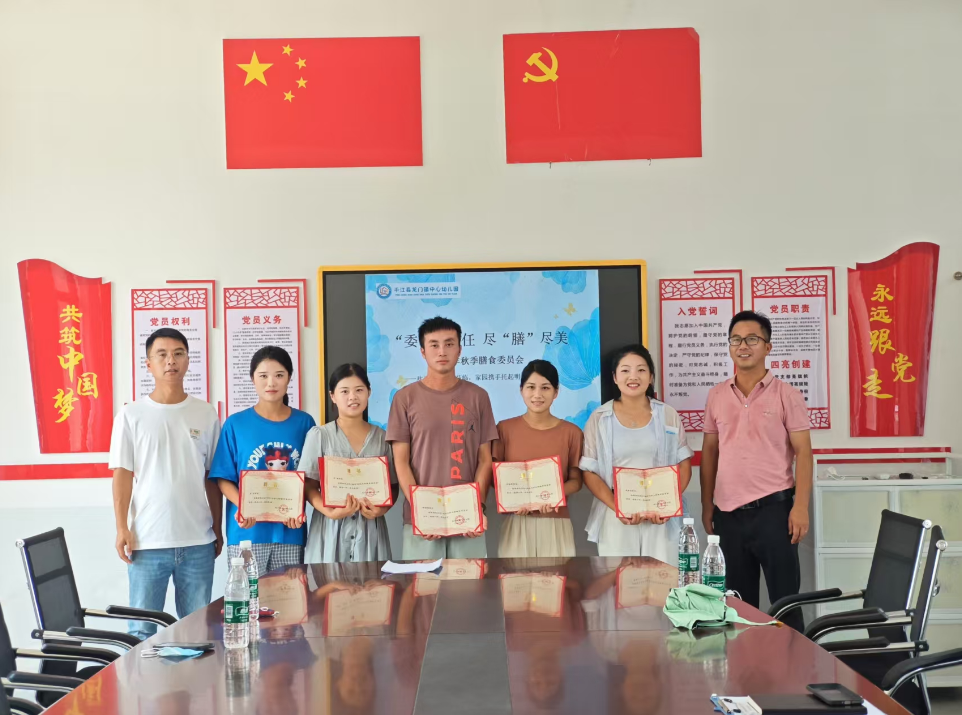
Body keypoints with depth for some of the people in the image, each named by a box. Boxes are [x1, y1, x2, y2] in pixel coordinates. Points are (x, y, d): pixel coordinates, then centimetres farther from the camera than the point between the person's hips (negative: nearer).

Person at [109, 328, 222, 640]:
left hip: (198, 541, 2)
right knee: (142, 629, 3)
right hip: (147, 540, -2)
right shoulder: (131, 414, 1)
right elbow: (122, 474, 0)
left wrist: (218, 529, 8)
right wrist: (122, 528, -7)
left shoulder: (206, 414, 6)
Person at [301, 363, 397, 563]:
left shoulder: (382, 437, 7)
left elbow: (393, 486, 10)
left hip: (370, 529, 2)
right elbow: (310, 486, -1)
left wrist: (382, 509, -10)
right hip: (331, 530, -1)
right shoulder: (319, 435, 2)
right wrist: (331, 512, -18)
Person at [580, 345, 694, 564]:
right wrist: (617, 507, -14)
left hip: (661, 517, 1)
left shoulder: (668, 416, 8)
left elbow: (684, 466, 7)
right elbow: (589, 472, 1)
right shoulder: (599, 418, 4)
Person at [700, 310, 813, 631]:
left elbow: (803, 452, -5)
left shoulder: (786, 395, -3)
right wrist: (707, 505, 10)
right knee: (739, 600, 12)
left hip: (772, 507, -4)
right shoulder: (716, 395, 9)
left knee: (784, 598, 1)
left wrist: (800, 507, -13)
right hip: (729, 511, 4)